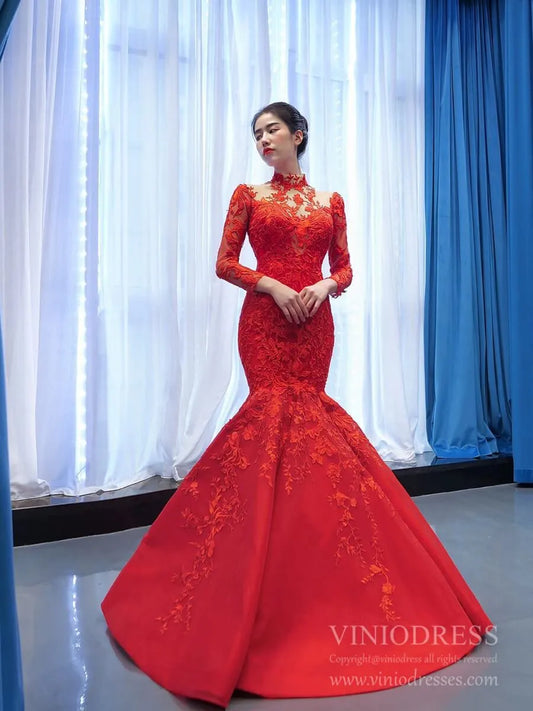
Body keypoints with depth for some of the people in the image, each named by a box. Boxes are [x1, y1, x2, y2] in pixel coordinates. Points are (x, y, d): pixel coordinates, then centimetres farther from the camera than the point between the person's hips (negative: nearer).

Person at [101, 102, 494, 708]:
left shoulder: (330, 201, 14)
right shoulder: (248, 194, 9)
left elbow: (344, 269, 13)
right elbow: (224, 263, 3)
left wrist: (324, 286, -9)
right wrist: (271, 285, -12)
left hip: (314, 323, 2)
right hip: (264, 321, -2)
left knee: (293, 417, 2)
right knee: (285, 415, -8)